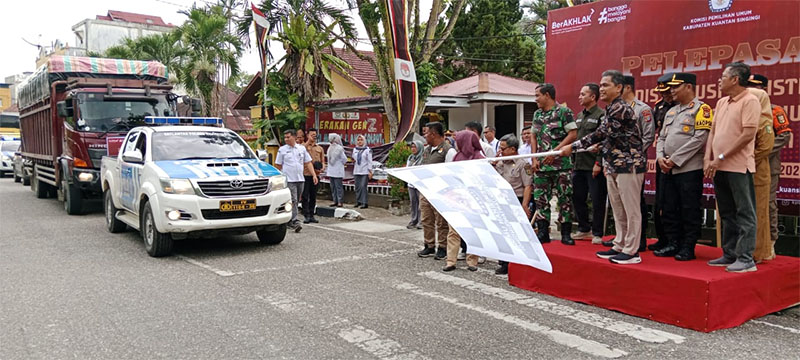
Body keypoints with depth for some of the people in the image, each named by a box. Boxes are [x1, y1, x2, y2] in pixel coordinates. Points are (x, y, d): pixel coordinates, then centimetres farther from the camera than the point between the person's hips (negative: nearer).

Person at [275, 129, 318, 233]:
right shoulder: (282, 149, 2)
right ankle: (294, 222, -17)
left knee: (296, 201, 9)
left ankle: (288, 221, 21)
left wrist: (314, 175, 1)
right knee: (293, 201, -13)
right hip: (289, 180, -4)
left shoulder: (302, 148, 10)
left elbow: (308, 163, 12)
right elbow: (278, 165, 5)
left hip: (300, 179, 4)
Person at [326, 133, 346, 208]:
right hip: (331, 171, 7)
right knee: (333, 187, 9)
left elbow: (344, 159, -7)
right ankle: (335, 201, 16)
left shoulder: (339, 148, -10)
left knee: (338, 187, -5)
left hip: (338, 172, -7)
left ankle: (340, 202, -2)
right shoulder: (330, 148, 12)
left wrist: (341, 164, 7)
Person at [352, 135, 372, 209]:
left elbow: (370, 161, -4)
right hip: (356, 171, 5)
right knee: (357, 187, 5)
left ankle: (364, 203, -10)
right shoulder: (355, 149, 14)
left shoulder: (367, 150, -2)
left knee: (363, 186, -12)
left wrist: (370, 171, -9)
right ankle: (358, 201, 14)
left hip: (365, 172, -5)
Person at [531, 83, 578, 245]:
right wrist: (534, 159, 5)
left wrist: (555, 151, -14)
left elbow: (573, 134, -9)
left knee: (565, 198, -1)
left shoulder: (564, 111, -4)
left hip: (561, 164, -6)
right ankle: (543, 232, 13)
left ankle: (566, 233, 7)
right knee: (540, 199, 5)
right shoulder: (537, 114, 15)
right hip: (541, 165, 6)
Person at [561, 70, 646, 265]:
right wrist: (607, 163, 17)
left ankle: (632, 251, 1)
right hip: (614, 166, 10)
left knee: (631, 210, -4)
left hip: (629, 165, -10)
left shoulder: (620, 109, -16)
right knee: (618, 210, 14)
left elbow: (601, 134, -19)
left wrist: (573, 147, -16)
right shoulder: (611, 110, 15)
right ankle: (619, 246, 22)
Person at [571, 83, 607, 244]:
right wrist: (572, 161, 17)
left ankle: (597, 233, 8)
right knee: (578, 198, 13)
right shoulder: (579, 116, 17)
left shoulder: (601, 115, -8)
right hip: (579, 165, 8)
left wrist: (599, 163, -19)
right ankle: (584, 229, 26)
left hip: (594, 166, -8)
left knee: (597, 200, 0)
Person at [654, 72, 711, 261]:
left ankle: (688, 248, 8)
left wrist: (675, 159, -15)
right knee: (669, 210, 10)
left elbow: (699, 138, -14)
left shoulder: (701, 109, -4)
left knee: (690, 211, 0)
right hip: (668, 170, 7)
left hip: (689, 169, -7)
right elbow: (662, 137, 17)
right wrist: (660, 158, -1)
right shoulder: (671, 111, 18)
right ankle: (673, 244, 20)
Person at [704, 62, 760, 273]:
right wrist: (708, 159, 4)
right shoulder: (721, 103, 15)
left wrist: (721, 158, -16)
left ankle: (746, 259, 2)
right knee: (727, 215, 13)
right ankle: (730, 255, 22)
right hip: (719, 168, 8)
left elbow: (748, 134, -17)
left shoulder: (749, 101, -9)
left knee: (745, 214, -1)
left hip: (739, 167, -8)